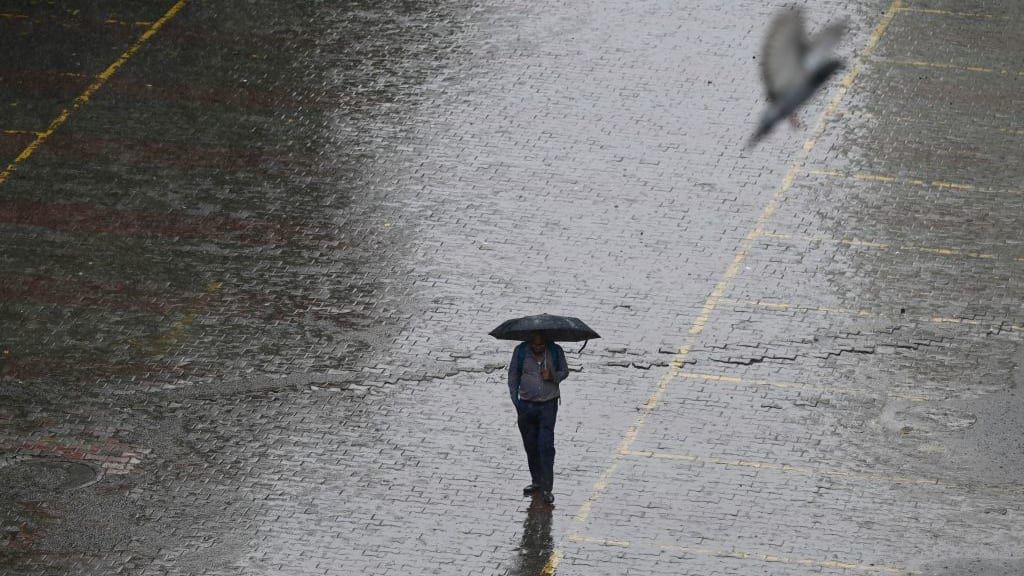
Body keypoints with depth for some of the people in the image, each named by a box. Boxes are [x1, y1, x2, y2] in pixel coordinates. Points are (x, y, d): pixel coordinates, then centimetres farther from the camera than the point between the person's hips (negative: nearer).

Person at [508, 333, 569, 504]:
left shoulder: (555, 351, -3)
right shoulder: (520, 352, -3)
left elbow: (564, 371, 9)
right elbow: (513, 375, 5)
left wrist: (553, 376, -14)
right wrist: (515, 401, -2)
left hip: (548, 405, -2)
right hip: (526, 405, 2)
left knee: (546, 446, -10)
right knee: (531, 446, 10)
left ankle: (546, 488, -7)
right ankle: (536, 482, 27)